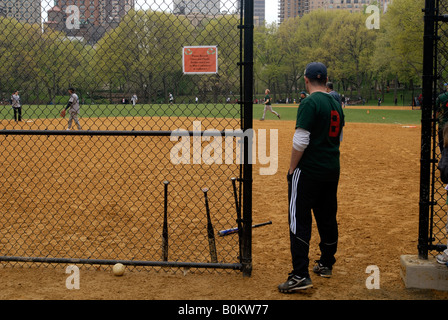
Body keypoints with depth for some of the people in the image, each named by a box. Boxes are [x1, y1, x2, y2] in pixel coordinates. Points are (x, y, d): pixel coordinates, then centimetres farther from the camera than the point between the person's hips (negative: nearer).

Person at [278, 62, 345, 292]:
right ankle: (326, 264, 29)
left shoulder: (310, 103, -16)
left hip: (308, 170, -8)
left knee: (299, 220, -6)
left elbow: (300, 141, -20)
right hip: (332, 170, 8)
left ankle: (300, 275, -11)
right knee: (327, 218, 17)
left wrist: (291, 168, -11)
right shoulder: (336, 104, 10)